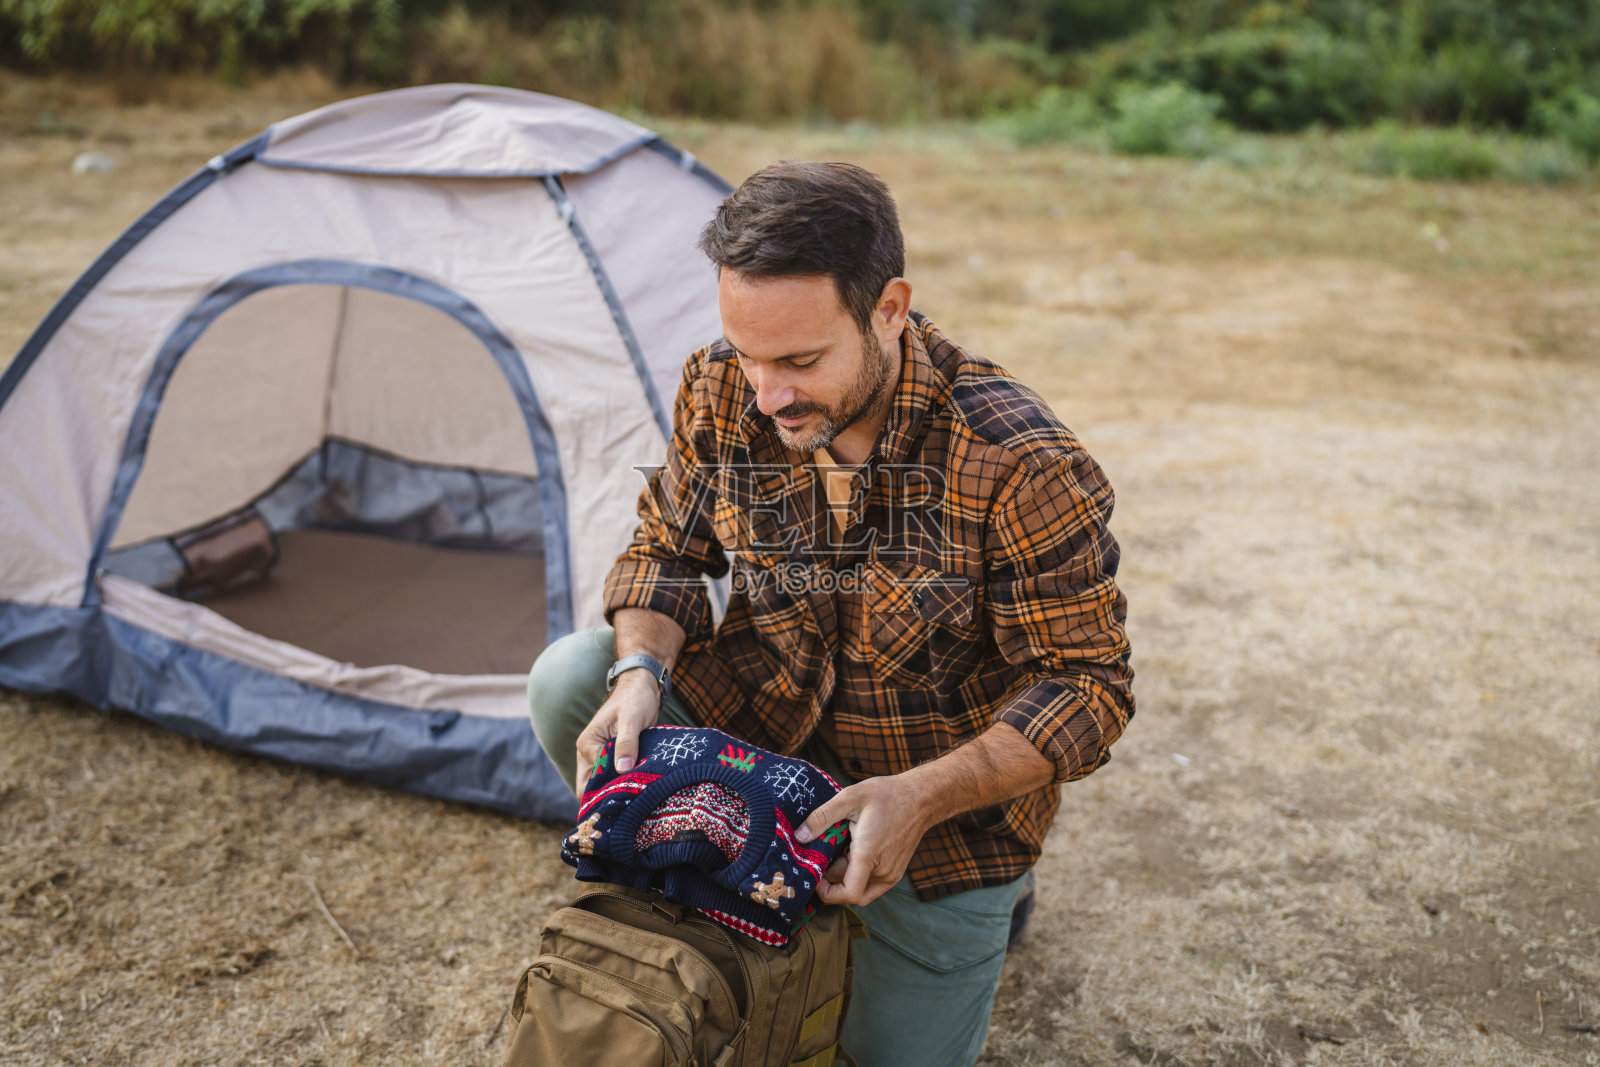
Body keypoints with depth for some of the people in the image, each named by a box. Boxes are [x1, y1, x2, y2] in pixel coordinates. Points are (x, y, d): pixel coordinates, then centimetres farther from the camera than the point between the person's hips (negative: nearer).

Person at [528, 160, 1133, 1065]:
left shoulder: (1018, 464, -29)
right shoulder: (721, 393, -15)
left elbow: (1087, 684, -22)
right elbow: (667, 549, -1)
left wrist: (922, 798, -35)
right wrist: (640, 669, -22)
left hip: (946, 795, -3)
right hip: (761, 733, 4)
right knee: (568, 681, -18)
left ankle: (988, 895, 31)